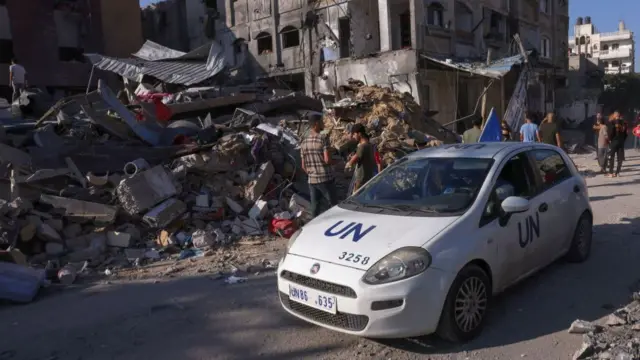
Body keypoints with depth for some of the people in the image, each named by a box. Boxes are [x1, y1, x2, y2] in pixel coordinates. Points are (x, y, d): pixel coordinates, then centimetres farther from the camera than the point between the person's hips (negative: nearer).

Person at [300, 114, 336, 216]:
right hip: (326, 179, -6)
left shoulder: (304, 142, 8)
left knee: (315, 208, 10)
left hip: (312, 181, 6)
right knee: (332, 207, 3)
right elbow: (327, 160, -18)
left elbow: (303, 166, 10)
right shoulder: (323, 138, -11)